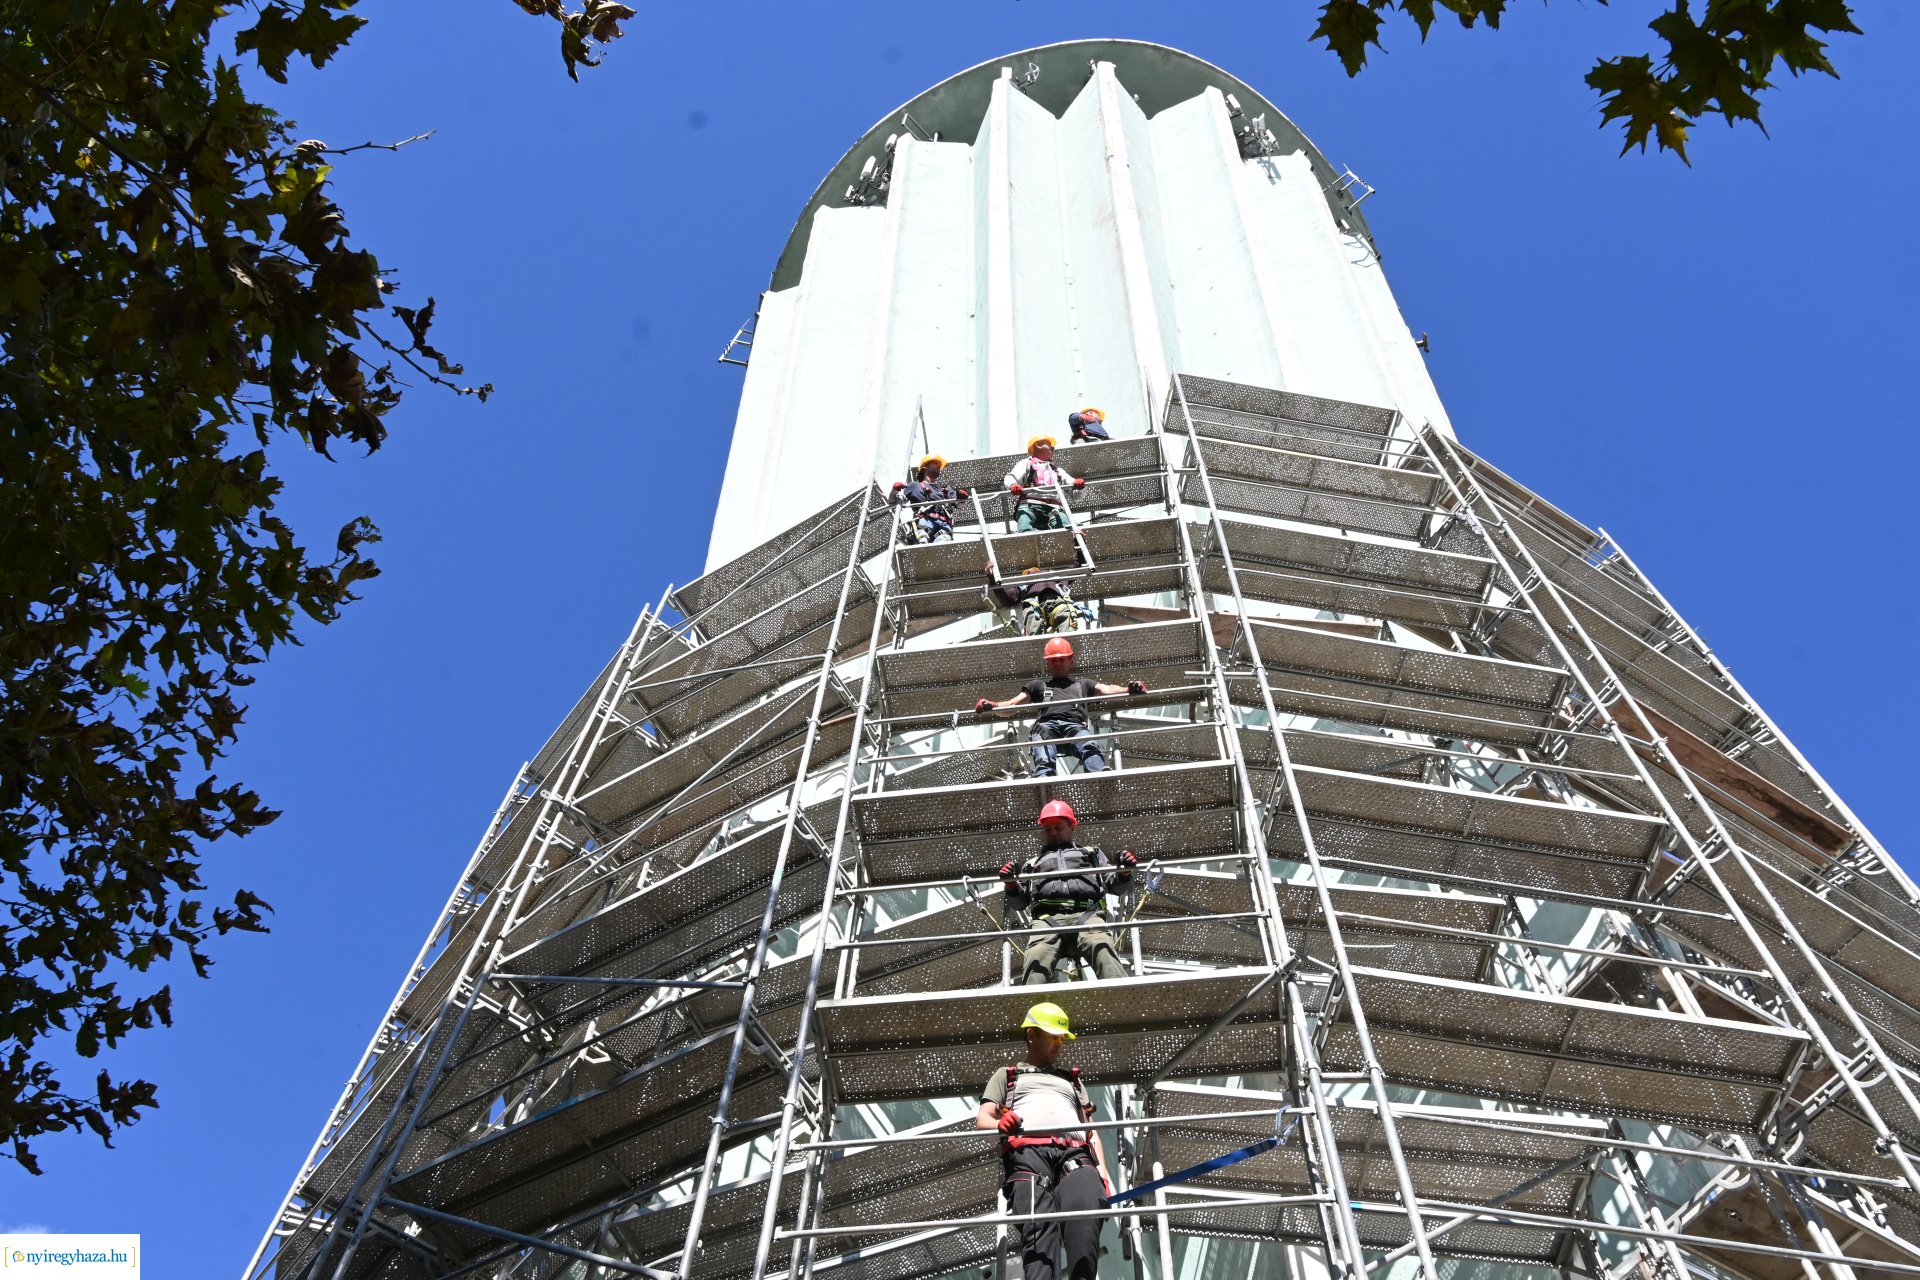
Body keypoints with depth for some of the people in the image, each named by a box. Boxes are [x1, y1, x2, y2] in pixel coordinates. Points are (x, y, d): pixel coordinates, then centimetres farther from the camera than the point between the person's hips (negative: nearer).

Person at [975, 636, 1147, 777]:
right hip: (1046, 726, 0)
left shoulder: (1083, 683, 38)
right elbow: (1012, 705, 28)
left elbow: (1106, 690, 19)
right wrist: (991, 706, 5)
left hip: (1074, 726, 0)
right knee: (1044, 762, -34)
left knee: (1091, 746, -37)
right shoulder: (1038, 685, 39)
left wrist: (1128, 689, -5)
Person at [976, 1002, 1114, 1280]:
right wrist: (1000, 1123, -10)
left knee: (1085, 1213, -32)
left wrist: (1103, 1171, 10)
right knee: (1039, 1225, -29)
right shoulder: (1006, 1076, 32)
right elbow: (982, 1119, 16)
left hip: (1075, 1152, 2)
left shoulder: (1072, 1079, 41)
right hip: (1028, 1151, -2)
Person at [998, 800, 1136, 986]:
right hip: (1047, 917, 1)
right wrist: (1011, 885, 9)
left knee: (1103, 949, -35)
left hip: (1087, 914, -1)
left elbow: (1111, 883, 28)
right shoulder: (1032, 863, 39)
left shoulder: (1091, 853, 38)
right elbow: (1020, 902, 31)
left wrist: (1124, 872, 5)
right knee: (1037, 957, -33)